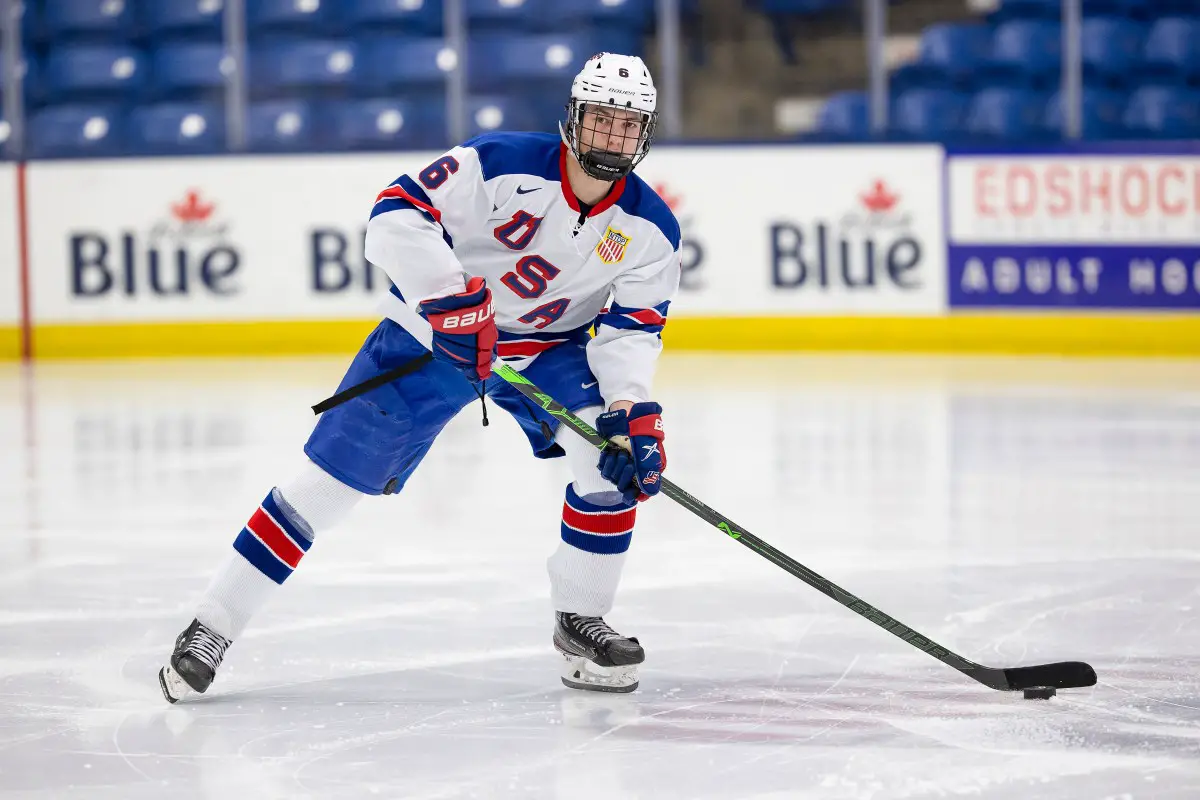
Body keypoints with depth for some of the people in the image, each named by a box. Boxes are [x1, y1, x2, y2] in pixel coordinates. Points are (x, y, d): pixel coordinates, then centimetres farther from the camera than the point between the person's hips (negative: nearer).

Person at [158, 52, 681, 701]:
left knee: (617, 456, -20)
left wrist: (633, 410, -24)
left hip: (548, 348, 4)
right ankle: (212, 628, 1)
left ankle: (580, 622, -2)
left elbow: (632, 329, -7)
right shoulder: (503, 164, -24)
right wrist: (452, 300, -36)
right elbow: (398, 213, -28)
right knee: (332, 476, -8)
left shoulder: (649, 228, -10)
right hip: (432, 334, -4)